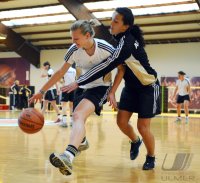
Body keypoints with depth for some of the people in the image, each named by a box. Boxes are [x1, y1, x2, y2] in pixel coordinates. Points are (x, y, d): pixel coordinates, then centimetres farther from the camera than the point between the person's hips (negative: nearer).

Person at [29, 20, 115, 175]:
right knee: (78, 118, 16)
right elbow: (61, 73, -1)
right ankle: (82, 142, 53)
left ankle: (68, 157, -50)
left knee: (78, 115, -30)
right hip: (83, 87, 5)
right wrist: (42, 91, -2)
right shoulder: (74, 50, -11)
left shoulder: (105, 48, -22)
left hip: (100, 87, -5)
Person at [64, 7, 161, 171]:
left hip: (148, 87, -7)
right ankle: (135, 141, 32)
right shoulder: (122, 38, -3)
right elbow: (121, 66, 2)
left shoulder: (127, 43, -30)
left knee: (143, 127, -5)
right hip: (131, 87, 7)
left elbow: (106, 66, -36)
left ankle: (151, 157, 20)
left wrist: (78, 83, -37)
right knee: (122, 121, 1)